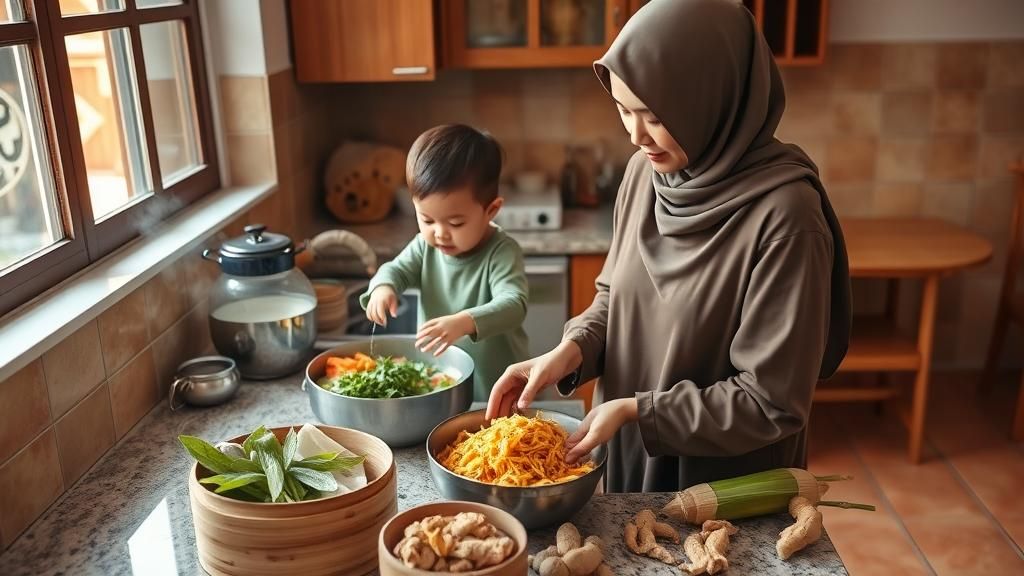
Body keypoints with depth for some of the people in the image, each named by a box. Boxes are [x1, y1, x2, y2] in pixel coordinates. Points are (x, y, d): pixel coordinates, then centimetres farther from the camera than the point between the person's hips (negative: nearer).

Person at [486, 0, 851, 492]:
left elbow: (772, 404, -22)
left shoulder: (783, 215, -27)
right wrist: (570, 352, -12)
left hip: (726, 487, -5)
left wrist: (637, 410, -22)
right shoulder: (646, 171, -7)